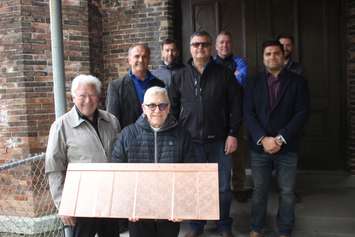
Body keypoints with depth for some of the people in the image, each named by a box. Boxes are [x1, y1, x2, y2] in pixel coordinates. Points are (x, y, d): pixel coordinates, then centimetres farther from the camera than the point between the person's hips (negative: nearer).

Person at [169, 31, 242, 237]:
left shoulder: (224, 74, 2)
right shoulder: (180, 76, 6)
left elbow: (235, 105, 2)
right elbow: (173, 108, 9)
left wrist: (233, 134, -4)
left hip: (219, 142, 0)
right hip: (191, 141, 1)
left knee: (223, 188, 8)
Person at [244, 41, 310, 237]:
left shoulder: (297, 82, 3)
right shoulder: (254, 83, 7)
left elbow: (302, 113, -5)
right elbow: (248, 113, -1)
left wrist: (281, 139, -13)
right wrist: (263, 139, -13)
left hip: (287, 148, 0)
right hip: (259, 147, 1)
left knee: (287, 192, 7)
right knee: (259, 191, 9)